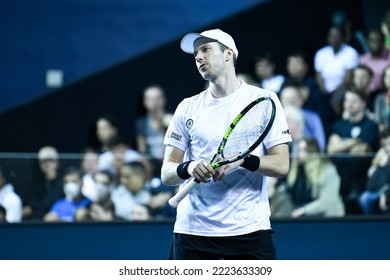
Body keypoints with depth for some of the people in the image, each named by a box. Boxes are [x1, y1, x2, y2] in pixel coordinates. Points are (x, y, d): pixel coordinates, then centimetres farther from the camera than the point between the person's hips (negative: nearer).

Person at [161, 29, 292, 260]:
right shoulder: (188, 107, 11)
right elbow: (167, 173, 6)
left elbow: (281, 165, -3)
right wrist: (189, 168, -16)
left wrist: (242, 160, -21)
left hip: (249, 229, -2)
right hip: (193, 229, 2)